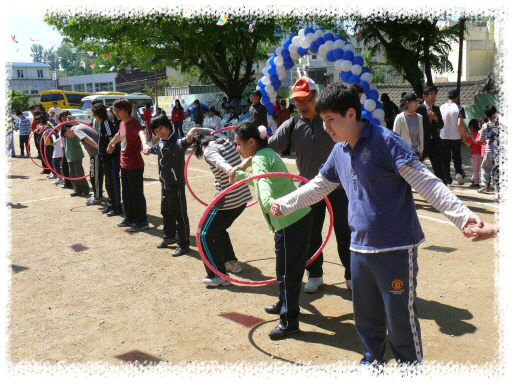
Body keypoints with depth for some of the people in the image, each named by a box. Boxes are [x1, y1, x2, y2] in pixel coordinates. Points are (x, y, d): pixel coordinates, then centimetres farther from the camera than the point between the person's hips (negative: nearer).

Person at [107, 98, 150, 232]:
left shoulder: (134, 123, -20)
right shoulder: (122, 123, 7)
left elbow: (141, 133, -42)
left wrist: (144, 144, -64)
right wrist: (111, 144, 47)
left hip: (135, 167, -9)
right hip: (124, 165, 9)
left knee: (137, 195, 1)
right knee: (126, 194, 18)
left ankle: (142, 222, 13)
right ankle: (130, 218, 33)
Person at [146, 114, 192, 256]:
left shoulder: (176, 142, -19)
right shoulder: (160, 143, 8)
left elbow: (183, 143, -43)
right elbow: (156, 148, 33)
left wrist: (188, 139, -64)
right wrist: (149, 150, 52)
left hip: (176, 184, -9)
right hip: (165, 183, 9)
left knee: (179, 215, -1)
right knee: (166, 212, 21)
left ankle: (184, 244, 9)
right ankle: (169, 237, 39)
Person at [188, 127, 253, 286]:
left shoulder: (209, 150, -13)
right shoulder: (225, 141, 10)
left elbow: (218, 159, -37)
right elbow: (211, 133, 33)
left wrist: (229, 169, -56)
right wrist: (196, 130, 24)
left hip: (227, 200, -9)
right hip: (243, 197, 9)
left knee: (205, 235, 3)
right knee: (219, 229, 28)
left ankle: (219, 276, 1)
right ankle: (232, 262, 38)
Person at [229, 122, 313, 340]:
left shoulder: (260, 158, -13)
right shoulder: (267, 153, 17)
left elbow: (264, 183, -35)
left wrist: (269, 202, -52)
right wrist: (240, 174, 41)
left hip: (290, 222, -10)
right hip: (300, 217, 10)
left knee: (287, 271, -2)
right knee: (287, 267, 24)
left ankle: (289, 322, 8)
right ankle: (284, 304, 42)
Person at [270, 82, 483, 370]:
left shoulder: (386, 141, -14)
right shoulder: (339, 152, 10)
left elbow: (426, 182, -19)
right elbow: (318, 186, 24)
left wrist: (462, 214, -30)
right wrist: (284, 204, 26)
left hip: (396, 248, -7)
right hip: (360, 247, 7)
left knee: (401, 318, 2)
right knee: (366, 315, 19)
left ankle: (411, 367, 24)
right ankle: (373, 360, 41)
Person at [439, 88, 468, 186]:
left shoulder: (441, 107, 1)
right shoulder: (459, 108, -8)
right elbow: (460, 124, -15)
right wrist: (464, 135, -4)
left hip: (443, 137, 2)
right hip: (455, 137, -2)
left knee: (445, 159, 8)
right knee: (457, 157, 17)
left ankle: (447, 180, 7)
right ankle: (459, 172, -5)